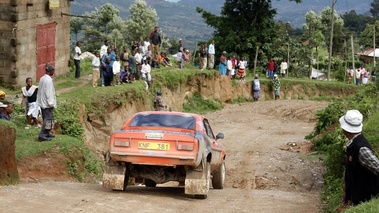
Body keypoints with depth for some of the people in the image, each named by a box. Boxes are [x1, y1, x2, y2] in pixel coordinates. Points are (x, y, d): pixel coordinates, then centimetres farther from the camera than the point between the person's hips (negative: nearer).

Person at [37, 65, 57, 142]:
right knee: (48, 119, -7)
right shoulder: (49, 80, -19)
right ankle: (42, 135, -12)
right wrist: (51, 103, -17)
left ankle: (47, 133, 26)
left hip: (42, 102, 10)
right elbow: (49, 93, -21)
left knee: (46, 118, 18)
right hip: (47, 104, -10)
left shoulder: (42, 78, 9)